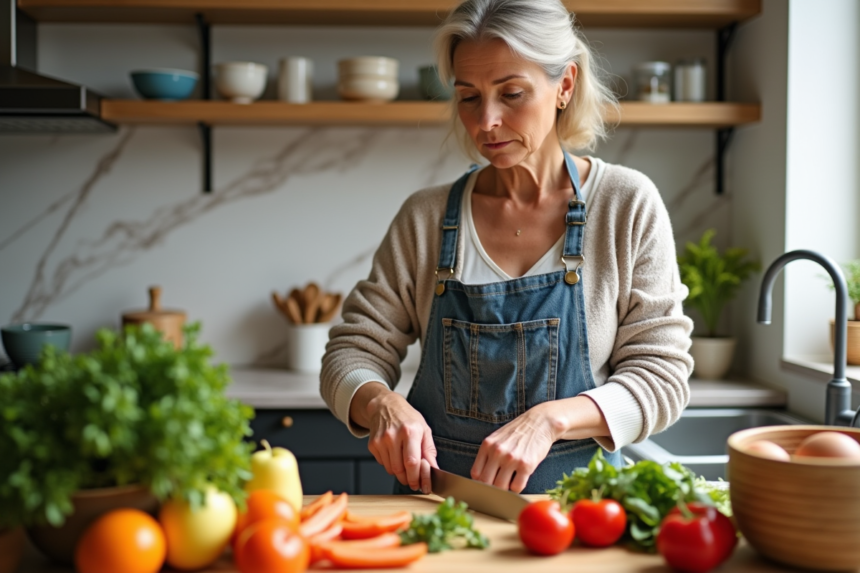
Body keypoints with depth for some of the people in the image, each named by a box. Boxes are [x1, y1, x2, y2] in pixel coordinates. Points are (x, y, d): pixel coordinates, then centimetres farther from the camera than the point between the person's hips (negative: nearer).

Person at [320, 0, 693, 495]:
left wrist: (551, 418, -19)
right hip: (435, 489, 3)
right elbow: (353, 353, 6)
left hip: (573, 495, -2)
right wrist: (382, 404, -17)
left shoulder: (628, 206, -1)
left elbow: (662, 375, -3)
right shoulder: (426, 218, 4)